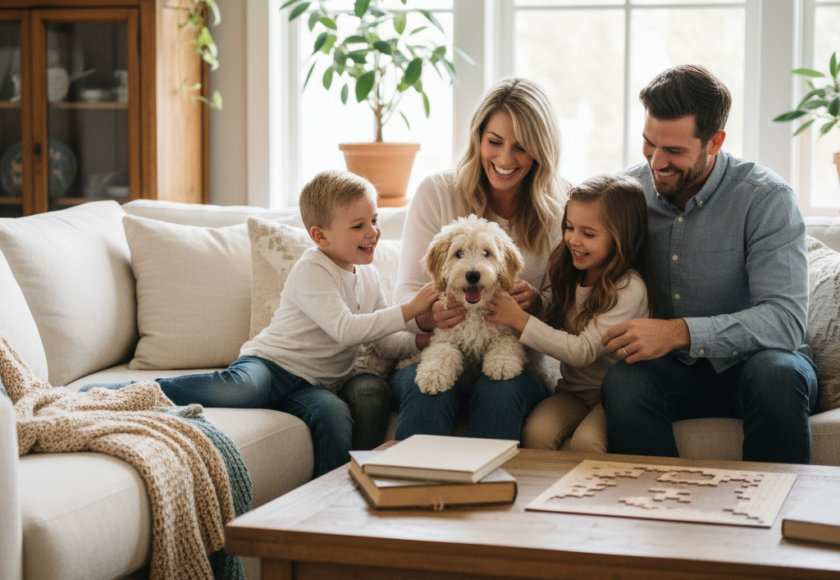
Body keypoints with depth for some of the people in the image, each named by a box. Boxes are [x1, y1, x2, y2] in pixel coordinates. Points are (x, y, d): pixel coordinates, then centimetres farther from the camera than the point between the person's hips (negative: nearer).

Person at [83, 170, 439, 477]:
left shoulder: (367, 275, 14)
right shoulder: (312, 271, -11)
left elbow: (386, 342, 17)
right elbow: (345, 329, -23)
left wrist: (421, 339, -3)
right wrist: (408, 310, -21)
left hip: (314, 385, 6)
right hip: (270, 364, -6)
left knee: (335, 413, -30)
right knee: (240, 387, -39)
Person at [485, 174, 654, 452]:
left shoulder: (630, 288, -16)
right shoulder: (570, 276, 8)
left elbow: (584, 351, -20)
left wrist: (520, 320, -20)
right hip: (573, 388, 6)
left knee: (586, 441, -33)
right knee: (536, 431, -24)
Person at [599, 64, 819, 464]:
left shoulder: (766, 198, -14)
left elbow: (786, 319, -24)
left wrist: (680, 332, -34)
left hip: (751, 361, -2)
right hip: (675, 371, 2)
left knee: (776, 372, -36)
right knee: (622, 382, -29)